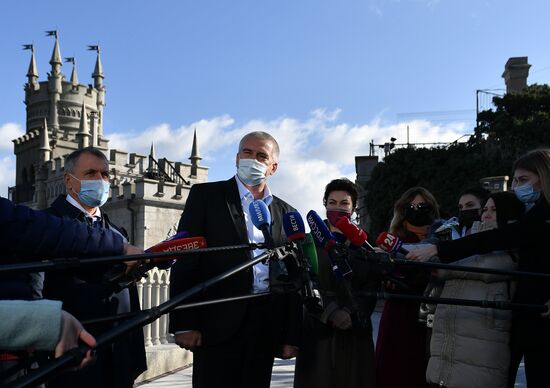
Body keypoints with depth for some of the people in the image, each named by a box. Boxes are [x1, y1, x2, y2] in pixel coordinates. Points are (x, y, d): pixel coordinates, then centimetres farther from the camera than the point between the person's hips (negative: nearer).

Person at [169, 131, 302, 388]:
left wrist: (292, 336, 8)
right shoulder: (206, 195, 3)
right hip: (218, 324, -3)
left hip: (266, 328, 4)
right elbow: (185, 261, -3)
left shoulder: (286, 213, 14)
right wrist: (184, 323, -11)